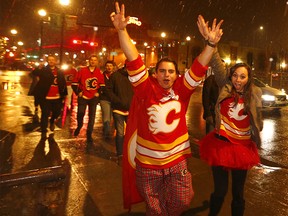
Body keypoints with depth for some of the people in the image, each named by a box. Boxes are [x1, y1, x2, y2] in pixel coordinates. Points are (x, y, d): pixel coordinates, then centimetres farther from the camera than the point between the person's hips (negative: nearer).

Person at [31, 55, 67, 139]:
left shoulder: (60, 72, 7)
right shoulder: (43, 70, 0)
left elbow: (63, 84, 8)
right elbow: (34, 73, -15)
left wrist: (64, 94, 5)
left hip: (57, 97, 3)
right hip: (45, 97, -3)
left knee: (57, 112, 14)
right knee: (45, 114, 1)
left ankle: (52, 121, 47)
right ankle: (43, 132, 13)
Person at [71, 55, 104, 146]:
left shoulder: (99, 73, 0)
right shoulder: (82, 71, -4)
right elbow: (74, 82, 1)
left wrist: (98, 92, 1)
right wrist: (78, 92, -4)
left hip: (94, 98, 1)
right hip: (83, 97, -1)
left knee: (91, 118, 2)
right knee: (80, 114, -2)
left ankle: (89, 137, 12)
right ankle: (79, 127, 33)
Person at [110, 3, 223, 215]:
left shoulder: (182, 89, -3)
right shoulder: (147, 88, -10)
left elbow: (198, 68, -10)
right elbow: (134, 62, -19)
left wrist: (211, 44, -21)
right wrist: (122, 30, -27)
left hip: (177, 159, 2)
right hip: (148, 161, -1)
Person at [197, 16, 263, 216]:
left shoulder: (254, 94, -2)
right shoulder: (225, 88, -5)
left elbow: (258, 119, 11)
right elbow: (217, 65, -16)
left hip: (242, 147, 1)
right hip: (221, 144, -1)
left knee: (238, 192, 13)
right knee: (220, 190, 7)